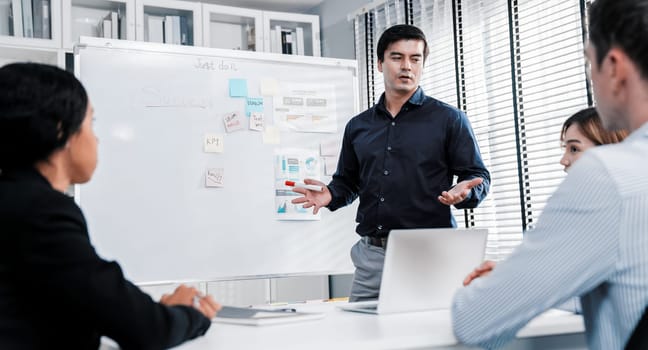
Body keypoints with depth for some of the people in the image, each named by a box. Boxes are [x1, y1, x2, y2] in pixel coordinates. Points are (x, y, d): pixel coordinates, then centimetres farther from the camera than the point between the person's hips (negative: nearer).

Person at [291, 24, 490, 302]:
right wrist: (330, 195, 1)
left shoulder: (448, 119, 3)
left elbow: (478, 177, 2)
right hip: (370, 255, 4)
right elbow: (348, 182, 22)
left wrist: (463, 192, -19)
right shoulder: (358, 126, 15)